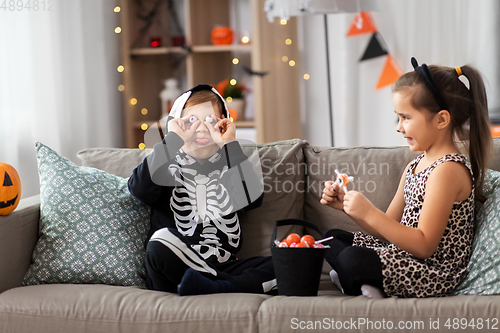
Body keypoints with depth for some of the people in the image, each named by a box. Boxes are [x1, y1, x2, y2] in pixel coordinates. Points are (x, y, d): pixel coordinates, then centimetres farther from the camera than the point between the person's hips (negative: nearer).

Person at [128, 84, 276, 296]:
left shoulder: (230, 167, 16)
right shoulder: (166, 167, 11)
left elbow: (252, 200, -5)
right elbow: (140, 189, -13)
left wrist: (230, 146, -6)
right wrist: (173, 139, -11)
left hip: (221, 268, 2)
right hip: (174, 269, -2)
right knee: (161, 242, -35)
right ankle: (243, 286, -27)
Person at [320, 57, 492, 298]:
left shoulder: (448, 170, -18)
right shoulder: (415, 166, 13)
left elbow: (424, 246, -23)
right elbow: (389, 230, 14)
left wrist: (369, 213, -25)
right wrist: (346, 204, 1)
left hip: (434, 271, -11)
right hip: (404, 254, 11)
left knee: (352, 259, -32)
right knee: (333, 238, 16)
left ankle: (357, 285, -2)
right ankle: (365, 284, -6)